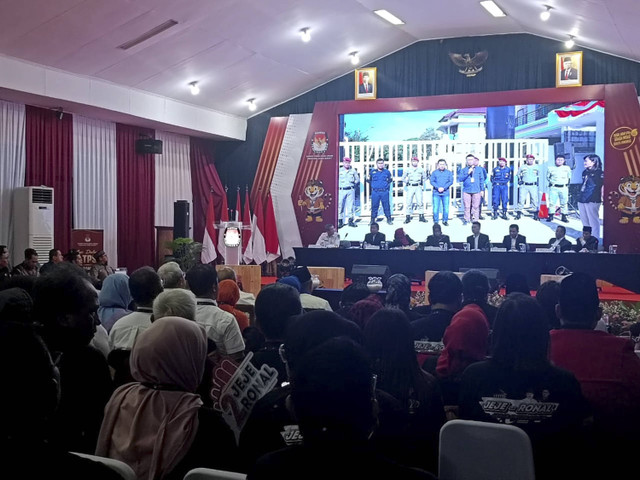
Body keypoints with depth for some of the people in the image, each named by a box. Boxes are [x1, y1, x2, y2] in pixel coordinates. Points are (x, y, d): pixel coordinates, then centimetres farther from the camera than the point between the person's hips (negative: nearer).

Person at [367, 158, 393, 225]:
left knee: (386, 206, 2)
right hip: (375, 192, 0)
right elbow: (368, 179, 17)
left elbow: (390, 179, 21)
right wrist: (373, 185, 9)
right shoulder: (372, 172, 5)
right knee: (374, 206, 2)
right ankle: (372, 220, 10)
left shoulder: (387, 172, 6)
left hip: (385, 192, 0)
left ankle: (389, 219, 11)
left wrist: (387, 184, 8)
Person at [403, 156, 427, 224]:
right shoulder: (408, 170, 5)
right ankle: (408, 217, 1)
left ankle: (421, 216, 1)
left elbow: (425, 177, 20)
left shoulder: (421, 169, 7)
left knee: (420, 202, -6)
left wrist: (422, 184, 9)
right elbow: (403, 178, 15)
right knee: (408, 202, -3)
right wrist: (407, 183, 6)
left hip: (418, 187, 0)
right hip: (410, 187, 0)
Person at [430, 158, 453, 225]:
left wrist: (444, 188, -13)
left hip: (445, 193, 1)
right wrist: (438, 187, -15)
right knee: (436, 207, -2)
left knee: (446, 207, 1)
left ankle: (445, 221, 13)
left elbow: (451, 181, 0)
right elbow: (432, 181, 0)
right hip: (436, 193, -1)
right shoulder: (435, 172, 6)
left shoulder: (449, 172, 7)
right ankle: (436, 221, 7)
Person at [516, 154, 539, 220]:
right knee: (521, 199, -6)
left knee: (534, 200, -1)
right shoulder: (522, 167, 7)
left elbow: (538, 175, 25)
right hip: (524, 186, -1)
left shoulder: (536, 167, 9)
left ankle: (536, 214, 7)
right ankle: (519, 214, -1)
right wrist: (519, 180, 9)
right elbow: (518, 174, 22)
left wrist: (537, 181, 13)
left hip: (533, 186, 1)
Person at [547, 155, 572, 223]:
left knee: (564, 202, 2)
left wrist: (567, 183, 10)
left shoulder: (567, 168, 9)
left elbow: (569, 177, 21)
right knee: (552, 202, -3)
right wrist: (552, 182, 5)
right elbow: (548, 177, 17)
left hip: (564, 188, 1)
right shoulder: (550, 168, 5)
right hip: (554, 187, -1)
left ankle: (564, 217, 9)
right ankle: (551, 216, 6)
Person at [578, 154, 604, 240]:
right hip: (582, 200, 8)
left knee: (593, 222, -5)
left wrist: (601, 200, -10)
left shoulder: (599, 173, -5)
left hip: (592, 201, -8)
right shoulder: (585, 172, 18)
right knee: (585, 223, 13)